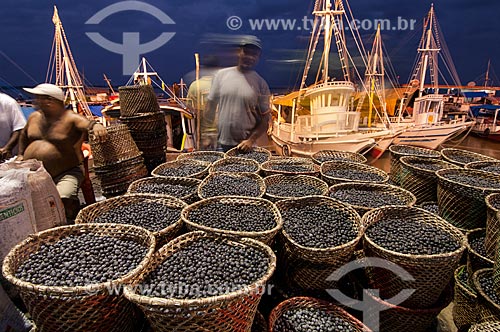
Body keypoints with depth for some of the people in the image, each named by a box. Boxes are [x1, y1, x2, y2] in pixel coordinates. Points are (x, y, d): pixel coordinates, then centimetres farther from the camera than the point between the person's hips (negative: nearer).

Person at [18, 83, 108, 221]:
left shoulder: (70, 118, -10)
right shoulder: (34, 117, 10)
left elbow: (87, 123, -30)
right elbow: (24, 135, 29)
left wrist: (95, 125, -53)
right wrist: (21, 154, 21)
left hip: (67, 172, -6)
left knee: (63, 201, -26)